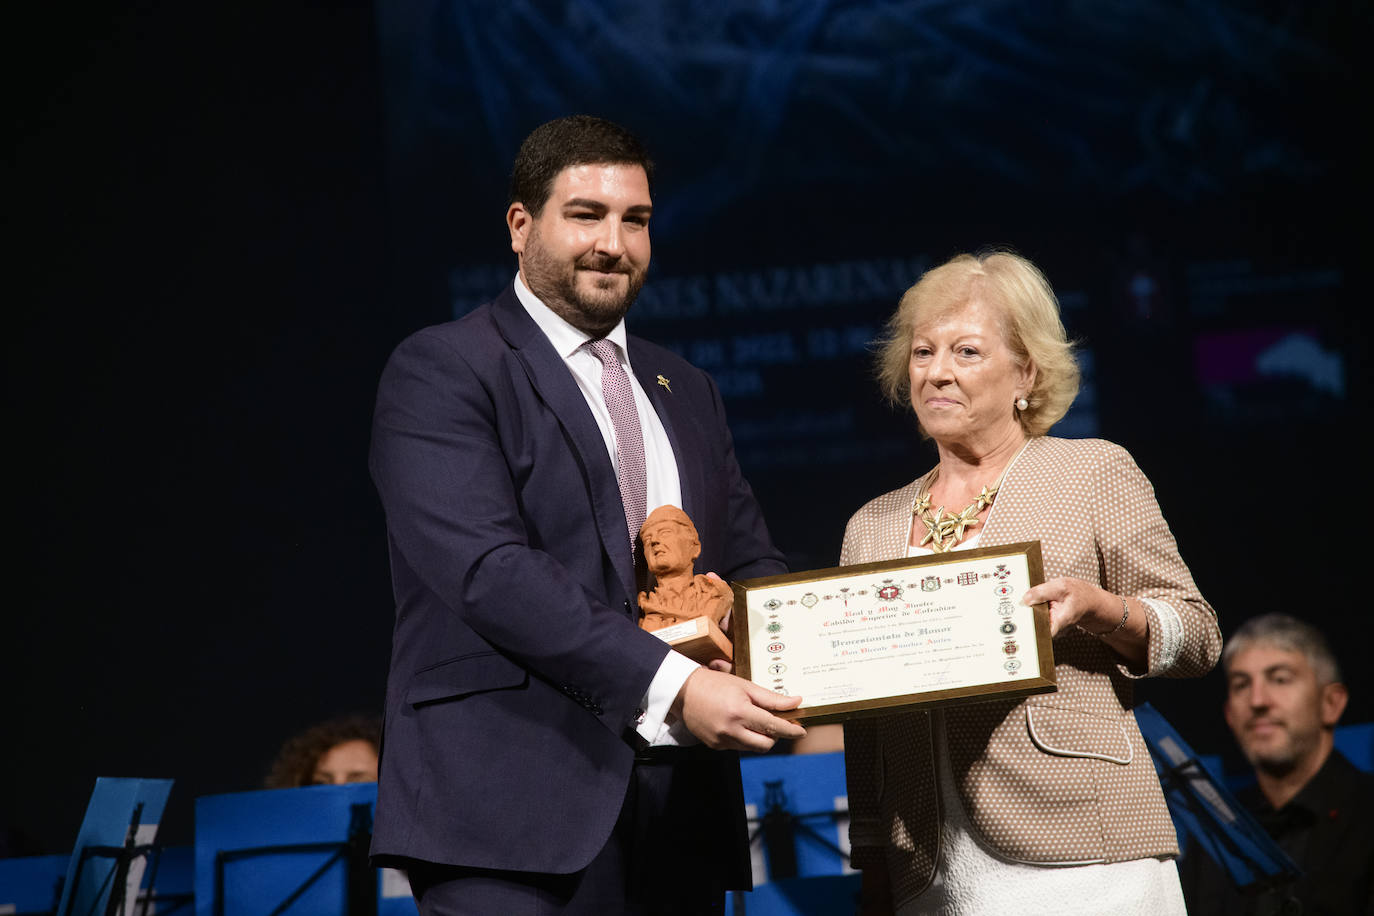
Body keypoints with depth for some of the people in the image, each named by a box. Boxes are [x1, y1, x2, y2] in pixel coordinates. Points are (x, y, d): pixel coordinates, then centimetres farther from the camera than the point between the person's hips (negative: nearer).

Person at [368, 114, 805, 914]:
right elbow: (488, 569, -14)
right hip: (511, 817, -6)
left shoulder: (686, 392, 22)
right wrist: (670, 687, -23)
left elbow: (752, 566, 18)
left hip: (678, 820, 6)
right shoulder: (441, 370, -2)